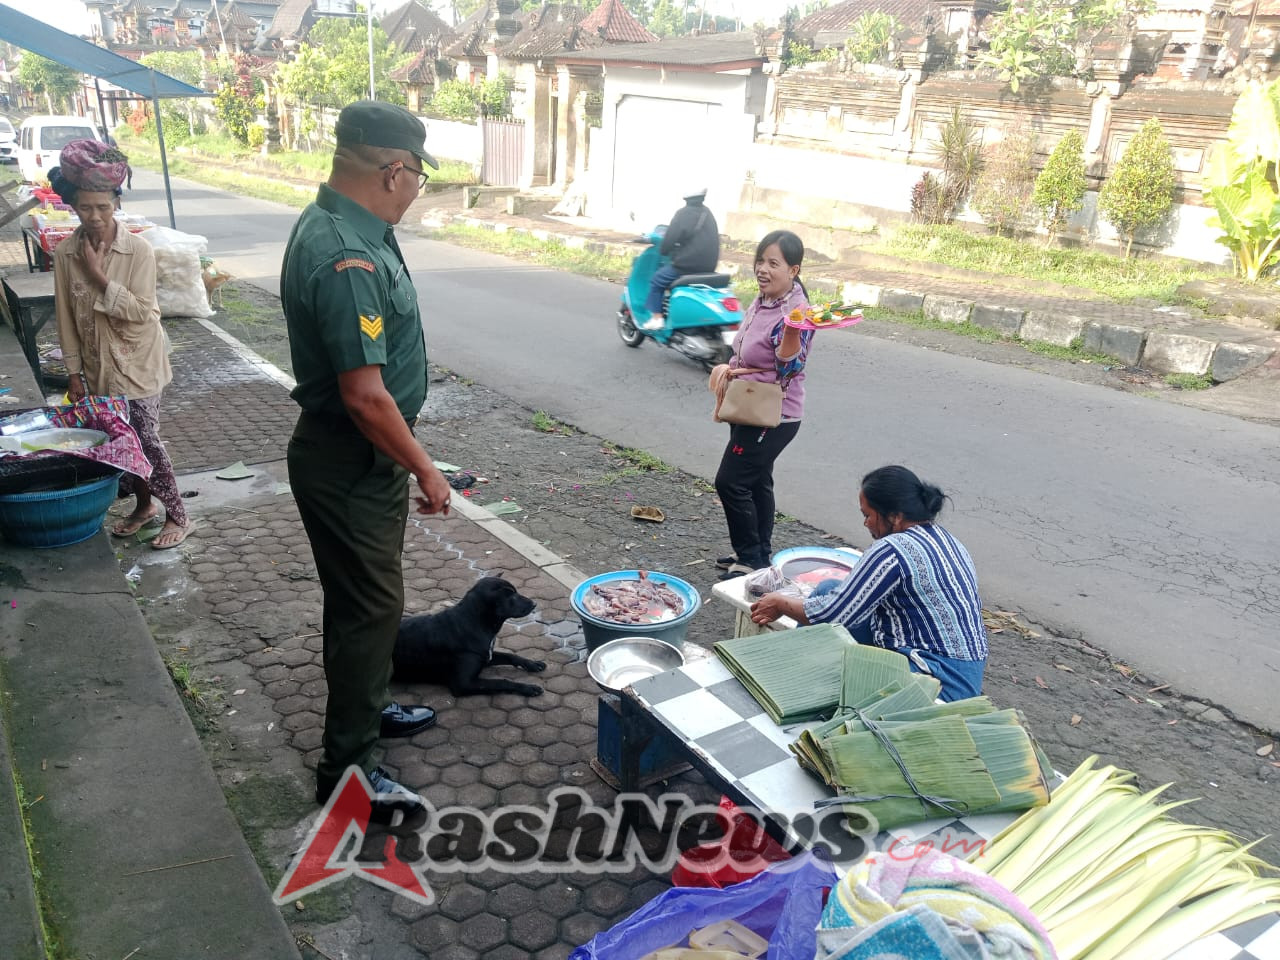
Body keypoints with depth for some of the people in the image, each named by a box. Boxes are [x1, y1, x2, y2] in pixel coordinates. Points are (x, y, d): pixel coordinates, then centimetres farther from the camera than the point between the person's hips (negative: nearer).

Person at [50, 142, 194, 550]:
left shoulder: (139, 250, -13)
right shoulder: (65, 254, -3)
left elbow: (140, 311, -17)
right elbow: (66, 317, 2)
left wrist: (100, 278, -22)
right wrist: (74, 373, 2)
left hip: (136, 365, -4)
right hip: (97, 368, 4)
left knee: (146, 441, -2)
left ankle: (178, 517, 11)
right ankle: (144, 506, 33)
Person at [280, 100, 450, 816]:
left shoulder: (338, 225, 5)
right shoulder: (347, 260, -28)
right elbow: (365, 395, -29)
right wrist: (424, 469, -18)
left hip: (361, 455, 10)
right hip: (349, 463, -10)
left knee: (370, 595, 23)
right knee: (370, 605, 1)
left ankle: (370, 707, 43)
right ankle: (347, 768, 17)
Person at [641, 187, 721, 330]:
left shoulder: (684, 213, -9)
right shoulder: (708, 214, 15)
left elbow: (671, 237, -12)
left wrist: (663, 251, 8)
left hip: (687, 265, -8)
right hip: (708, 266, 8)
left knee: (656, 280, 7)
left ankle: (657, 318, -1)